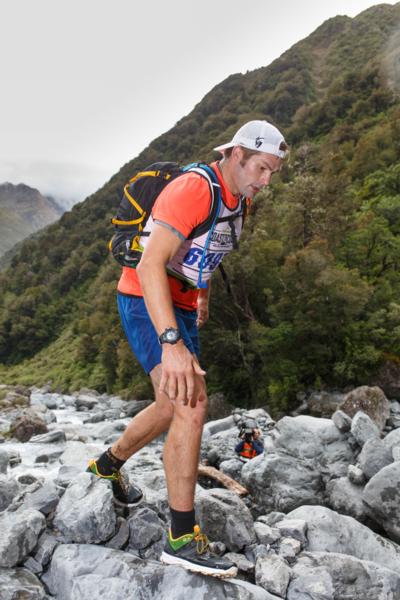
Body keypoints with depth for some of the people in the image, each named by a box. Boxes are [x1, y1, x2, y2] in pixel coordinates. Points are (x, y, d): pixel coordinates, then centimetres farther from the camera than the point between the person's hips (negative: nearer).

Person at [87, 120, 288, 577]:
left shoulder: (238, 199, 6)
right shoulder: (194, 189, -23)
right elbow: (150, 265, -33)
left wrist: (203, 294, 31)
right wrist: (173, 344, -41)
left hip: (181, 307, 9)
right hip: (146, 303, -9)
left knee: (172, 408, 17)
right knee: (192, 403, -20)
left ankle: (110, 463, 42)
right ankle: (182, 539, -9)